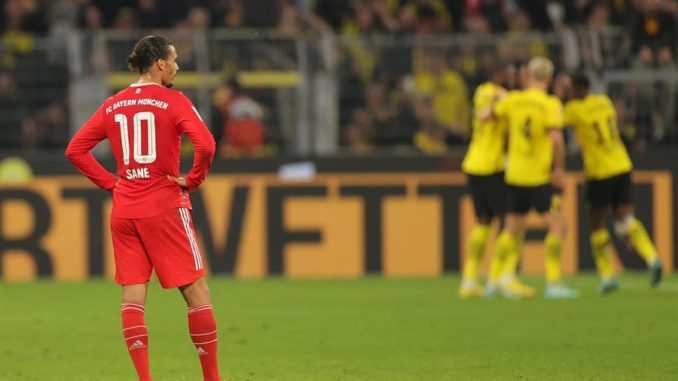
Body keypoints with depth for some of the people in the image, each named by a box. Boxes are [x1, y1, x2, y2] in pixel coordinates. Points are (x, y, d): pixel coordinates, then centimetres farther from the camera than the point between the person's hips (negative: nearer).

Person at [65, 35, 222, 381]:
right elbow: (205, 144, -20)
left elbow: (75, 150, 8)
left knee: (132, 297, 3)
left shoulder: (112, 106, 8)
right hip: (165, 208, -5)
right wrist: (192, 181, -5)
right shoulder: (172, 101, -7)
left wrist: (111, 182, 10)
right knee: (196, 292, 3)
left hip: (124, 210, 5)